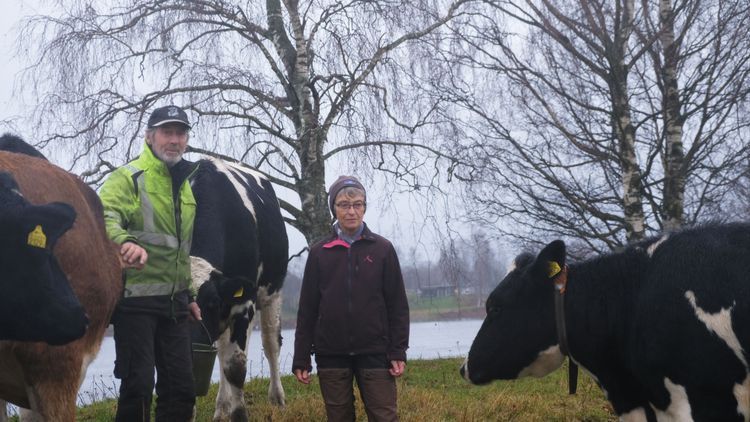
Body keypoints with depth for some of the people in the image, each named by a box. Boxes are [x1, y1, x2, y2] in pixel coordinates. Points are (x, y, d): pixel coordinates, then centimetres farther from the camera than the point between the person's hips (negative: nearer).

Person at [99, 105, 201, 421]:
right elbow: (105, 218, -25)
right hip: (135, 300, -7)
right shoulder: (128, 178, -6)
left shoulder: (184, 185, 18)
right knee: (138, 385, -6)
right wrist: (125, 242, -45)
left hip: (174, 303, 7)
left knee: (181, 386, 8)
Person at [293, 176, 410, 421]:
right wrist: (301, 359, 3)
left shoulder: (382, 249, 3)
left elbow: (398, 305, 2)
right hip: (331, 355, 1)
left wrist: (398, 352, -5)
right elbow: (307, 309, 6)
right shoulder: (319, 253, 5)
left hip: (374, 353, -1)